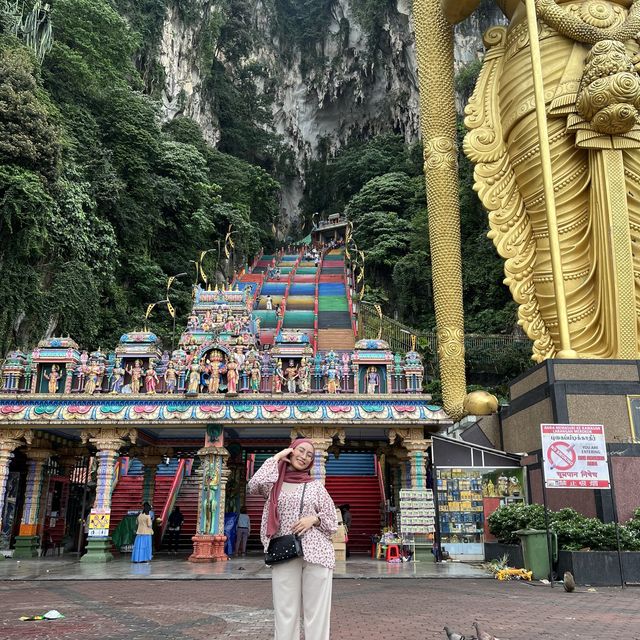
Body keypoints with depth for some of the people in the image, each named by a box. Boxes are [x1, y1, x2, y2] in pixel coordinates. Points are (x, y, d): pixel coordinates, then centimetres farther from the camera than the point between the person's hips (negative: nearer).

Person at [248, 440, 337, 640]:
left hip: (316, 553, 0)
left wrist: (314, 519, -9)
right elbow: (254, 485, -14)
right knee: (285, 611, 1)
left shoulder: (316, 486, 10)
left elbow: (332, 522, 12)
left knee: (317, 611, 0)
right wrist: (276, 458, -4)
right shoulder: (275, 483, 9)